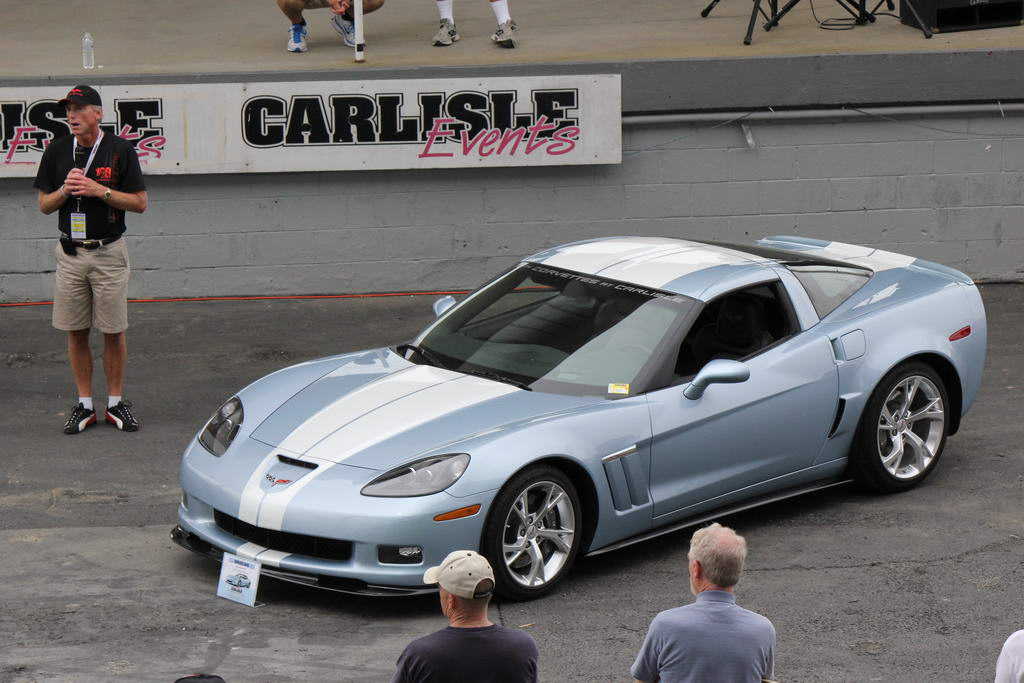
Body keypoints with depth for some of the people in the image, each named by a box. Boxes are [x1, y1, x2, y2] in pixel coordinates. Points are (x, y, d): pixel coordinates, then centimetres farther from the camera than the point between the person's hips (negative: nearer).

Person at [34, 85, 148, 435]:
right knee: (76, 333, 6)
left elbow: (140, 202, -4)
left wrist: (101, 191, -16)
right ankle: (84, 404, 15)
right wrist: (65, 190, -12)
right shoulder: (57, 151, 4)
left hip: (108, 252, -2)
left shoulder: (120, 149, -4)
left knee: (114, 333, 2)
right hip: (70, 253, 3)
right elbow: (44, 205, 8)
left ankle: (115, 402, 14)